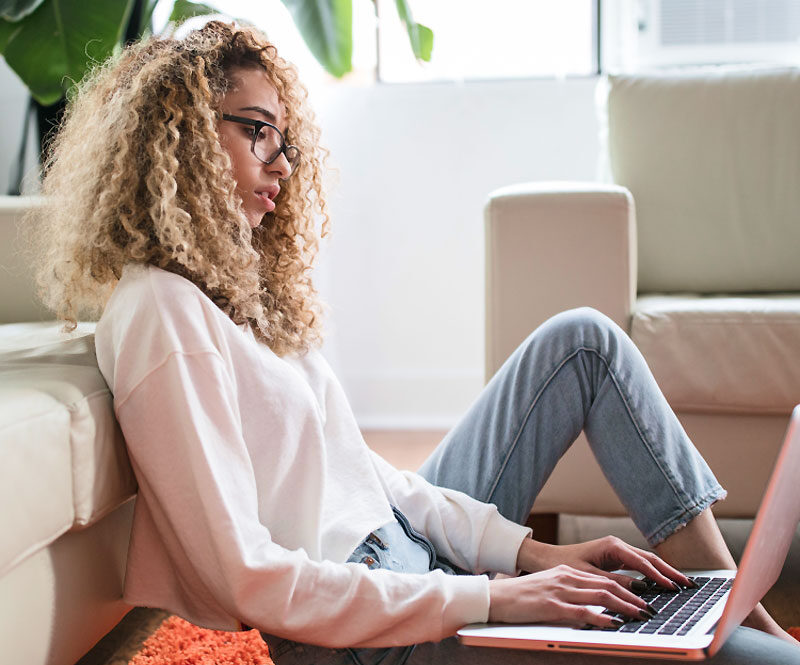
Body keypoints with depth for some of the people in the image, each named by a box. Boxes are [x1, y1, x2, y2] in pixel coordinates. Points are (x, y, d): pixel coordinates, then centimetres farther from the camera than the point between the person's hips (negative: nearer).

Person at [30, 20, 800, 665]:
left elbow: (359, 469, 10)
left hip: (404, 544, 10)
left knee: (584, 338, 9)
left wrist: (529, 551, 0)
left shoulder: (232, 282, 11)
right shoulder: (159, 312, -18)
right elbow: (246, 578, -23)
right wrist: (487, 598, -22)